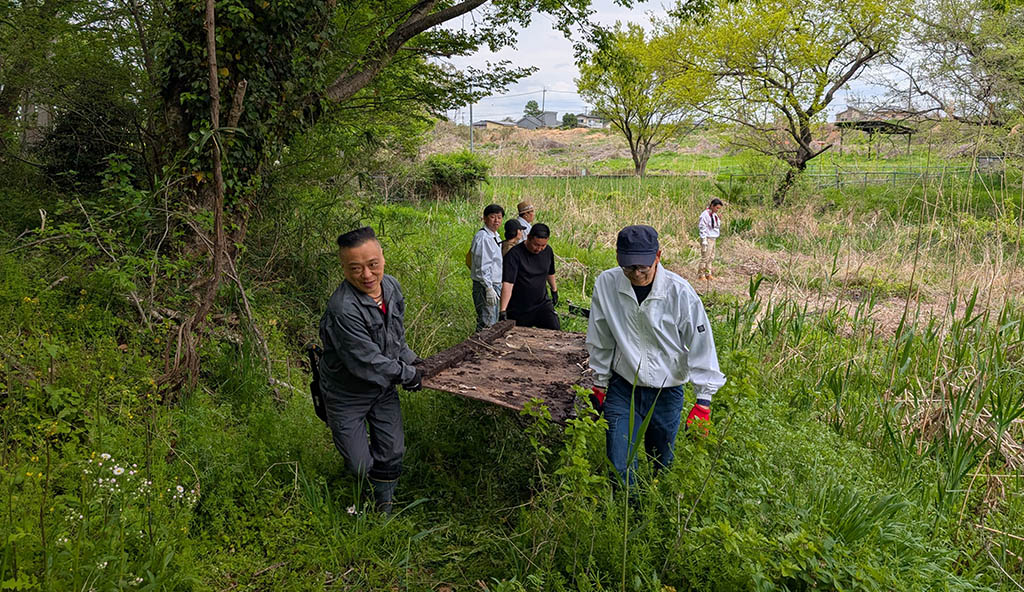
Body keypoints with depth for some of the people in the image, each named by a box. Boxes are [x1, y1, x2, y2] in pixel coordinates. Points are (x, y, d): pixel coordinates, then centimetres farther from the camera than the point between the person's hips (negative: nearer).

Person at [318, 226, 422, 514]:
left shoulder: (391, 286, -9)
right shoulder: (343, 309, -34)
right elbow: (367, 363, -30)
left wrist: (411, 361, 0)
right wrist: (409, 375, -18)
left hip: (384, 388, 6)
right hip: (347, 395, -6)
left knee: (392, 453, 13)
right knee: (361, 465, 6)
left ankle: (384, 506, 38)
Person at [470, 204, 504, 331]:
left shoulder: (496, 237, 14)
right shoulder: (482, 237, -17)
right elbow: (482, 266, -21)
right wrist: (489, 288, -24)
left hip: (496, 285, 10)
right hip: (485, 286, -10)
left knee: (495, 321, 16)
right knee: (487, 323, -8)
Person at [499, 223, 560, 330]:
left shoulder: (548, 251, 1)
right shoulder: (514, 254, -18)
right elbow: (507, 283, -27)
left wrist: (554, 290, 32)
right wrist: (503, 311, -34)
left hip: (542, 304, 4)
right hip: (518, 310, -4)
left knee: (556, 332, -11)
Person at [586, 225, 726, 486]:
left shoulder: (679, 292, -17)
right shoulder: (606, 284, -11)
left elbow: (701, 345, -9)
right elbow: (600, 342, 2)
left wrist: (704, 399, -10)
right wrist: (599, 383, 10)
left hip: (667, 392, -1)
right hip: (622, 388, 1)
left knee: (663, 464, 15)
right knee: (618, 466, -3)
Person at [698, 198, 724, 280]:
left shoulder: (715, 215, 12)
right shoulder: (705, 214, -13)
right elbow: (702, 227, -15)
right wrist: (704, 240, -18)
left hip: (713, 239, 9)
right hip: (707, 239, -9)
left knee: (711, 257, 11)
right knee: (705, 257, -7)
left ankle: (708, 274, 17)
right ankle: (701, 274, 1)